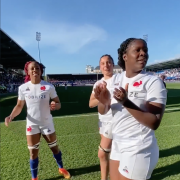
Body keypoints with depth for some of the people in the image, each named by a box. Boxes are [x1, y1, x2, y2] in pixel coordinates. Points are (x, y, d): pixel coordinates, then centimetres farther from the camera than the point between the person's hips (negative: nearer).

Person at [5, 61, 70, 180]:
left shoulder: (49, 87, -13)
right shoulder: (23, 88, -8)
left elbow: (58, 104, -11)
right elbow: (19, 106, 0)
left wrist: (55, 105, -35)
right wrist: (11, 116, -19)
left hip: (47, 124, 0)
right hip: (32, 125, 1)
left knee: (54, 148, 16)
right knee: (33, 153, 12)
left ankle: (61, 168, 44)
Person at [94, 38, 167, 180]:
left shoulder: (153, 82, -15)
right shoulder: (116, 80, 0)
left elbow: (154, 123, -20)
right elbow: (103, 111, 1)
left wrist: (126, 103, -32)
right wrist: (104, 102, -21)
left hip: (138, 150, -5)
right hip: (117, 144, 5)